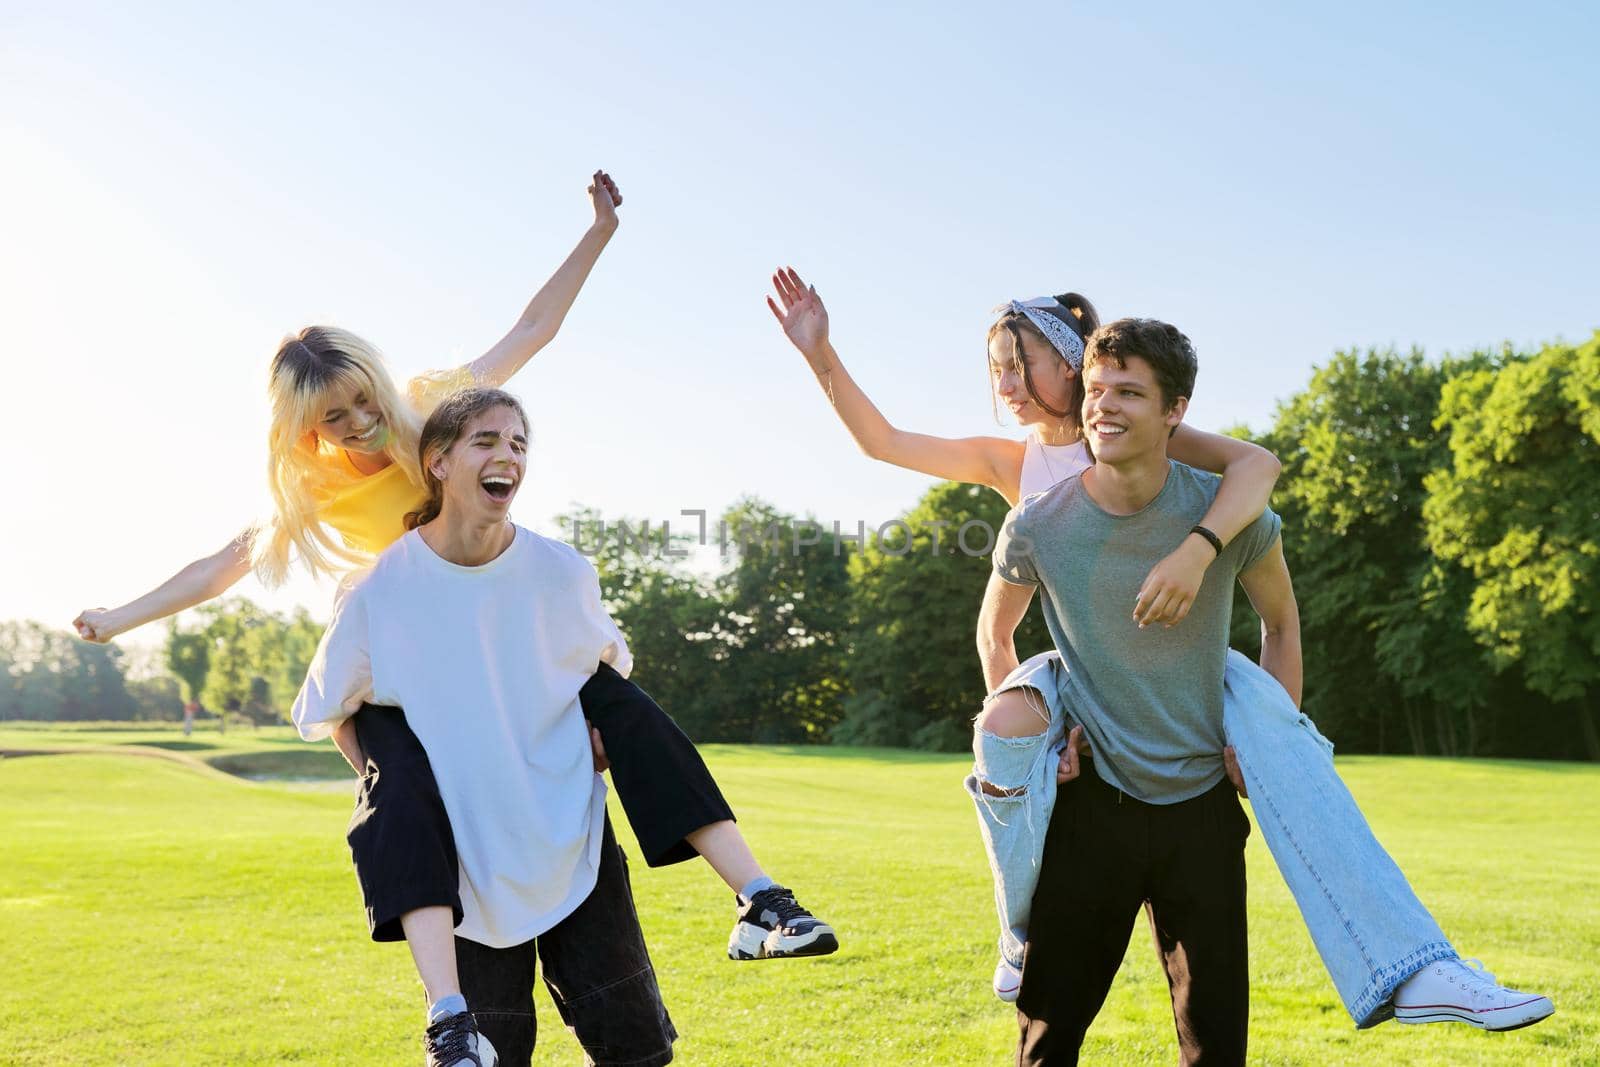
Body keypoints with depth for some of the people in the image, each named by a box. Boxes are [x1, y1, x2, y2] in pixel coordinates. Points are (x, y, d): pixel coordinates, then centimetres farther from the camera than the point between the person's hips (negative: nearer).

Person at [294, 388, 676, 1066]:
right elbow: (335, 711, 5)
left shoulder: (562, 572, -7)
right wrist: (395, 794, -6)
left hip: (575, 847, 2)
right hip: (467, 861, -2)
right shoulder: (381, 592, -12)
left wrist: (597, 748, -1)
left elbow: (607, 666, 14)